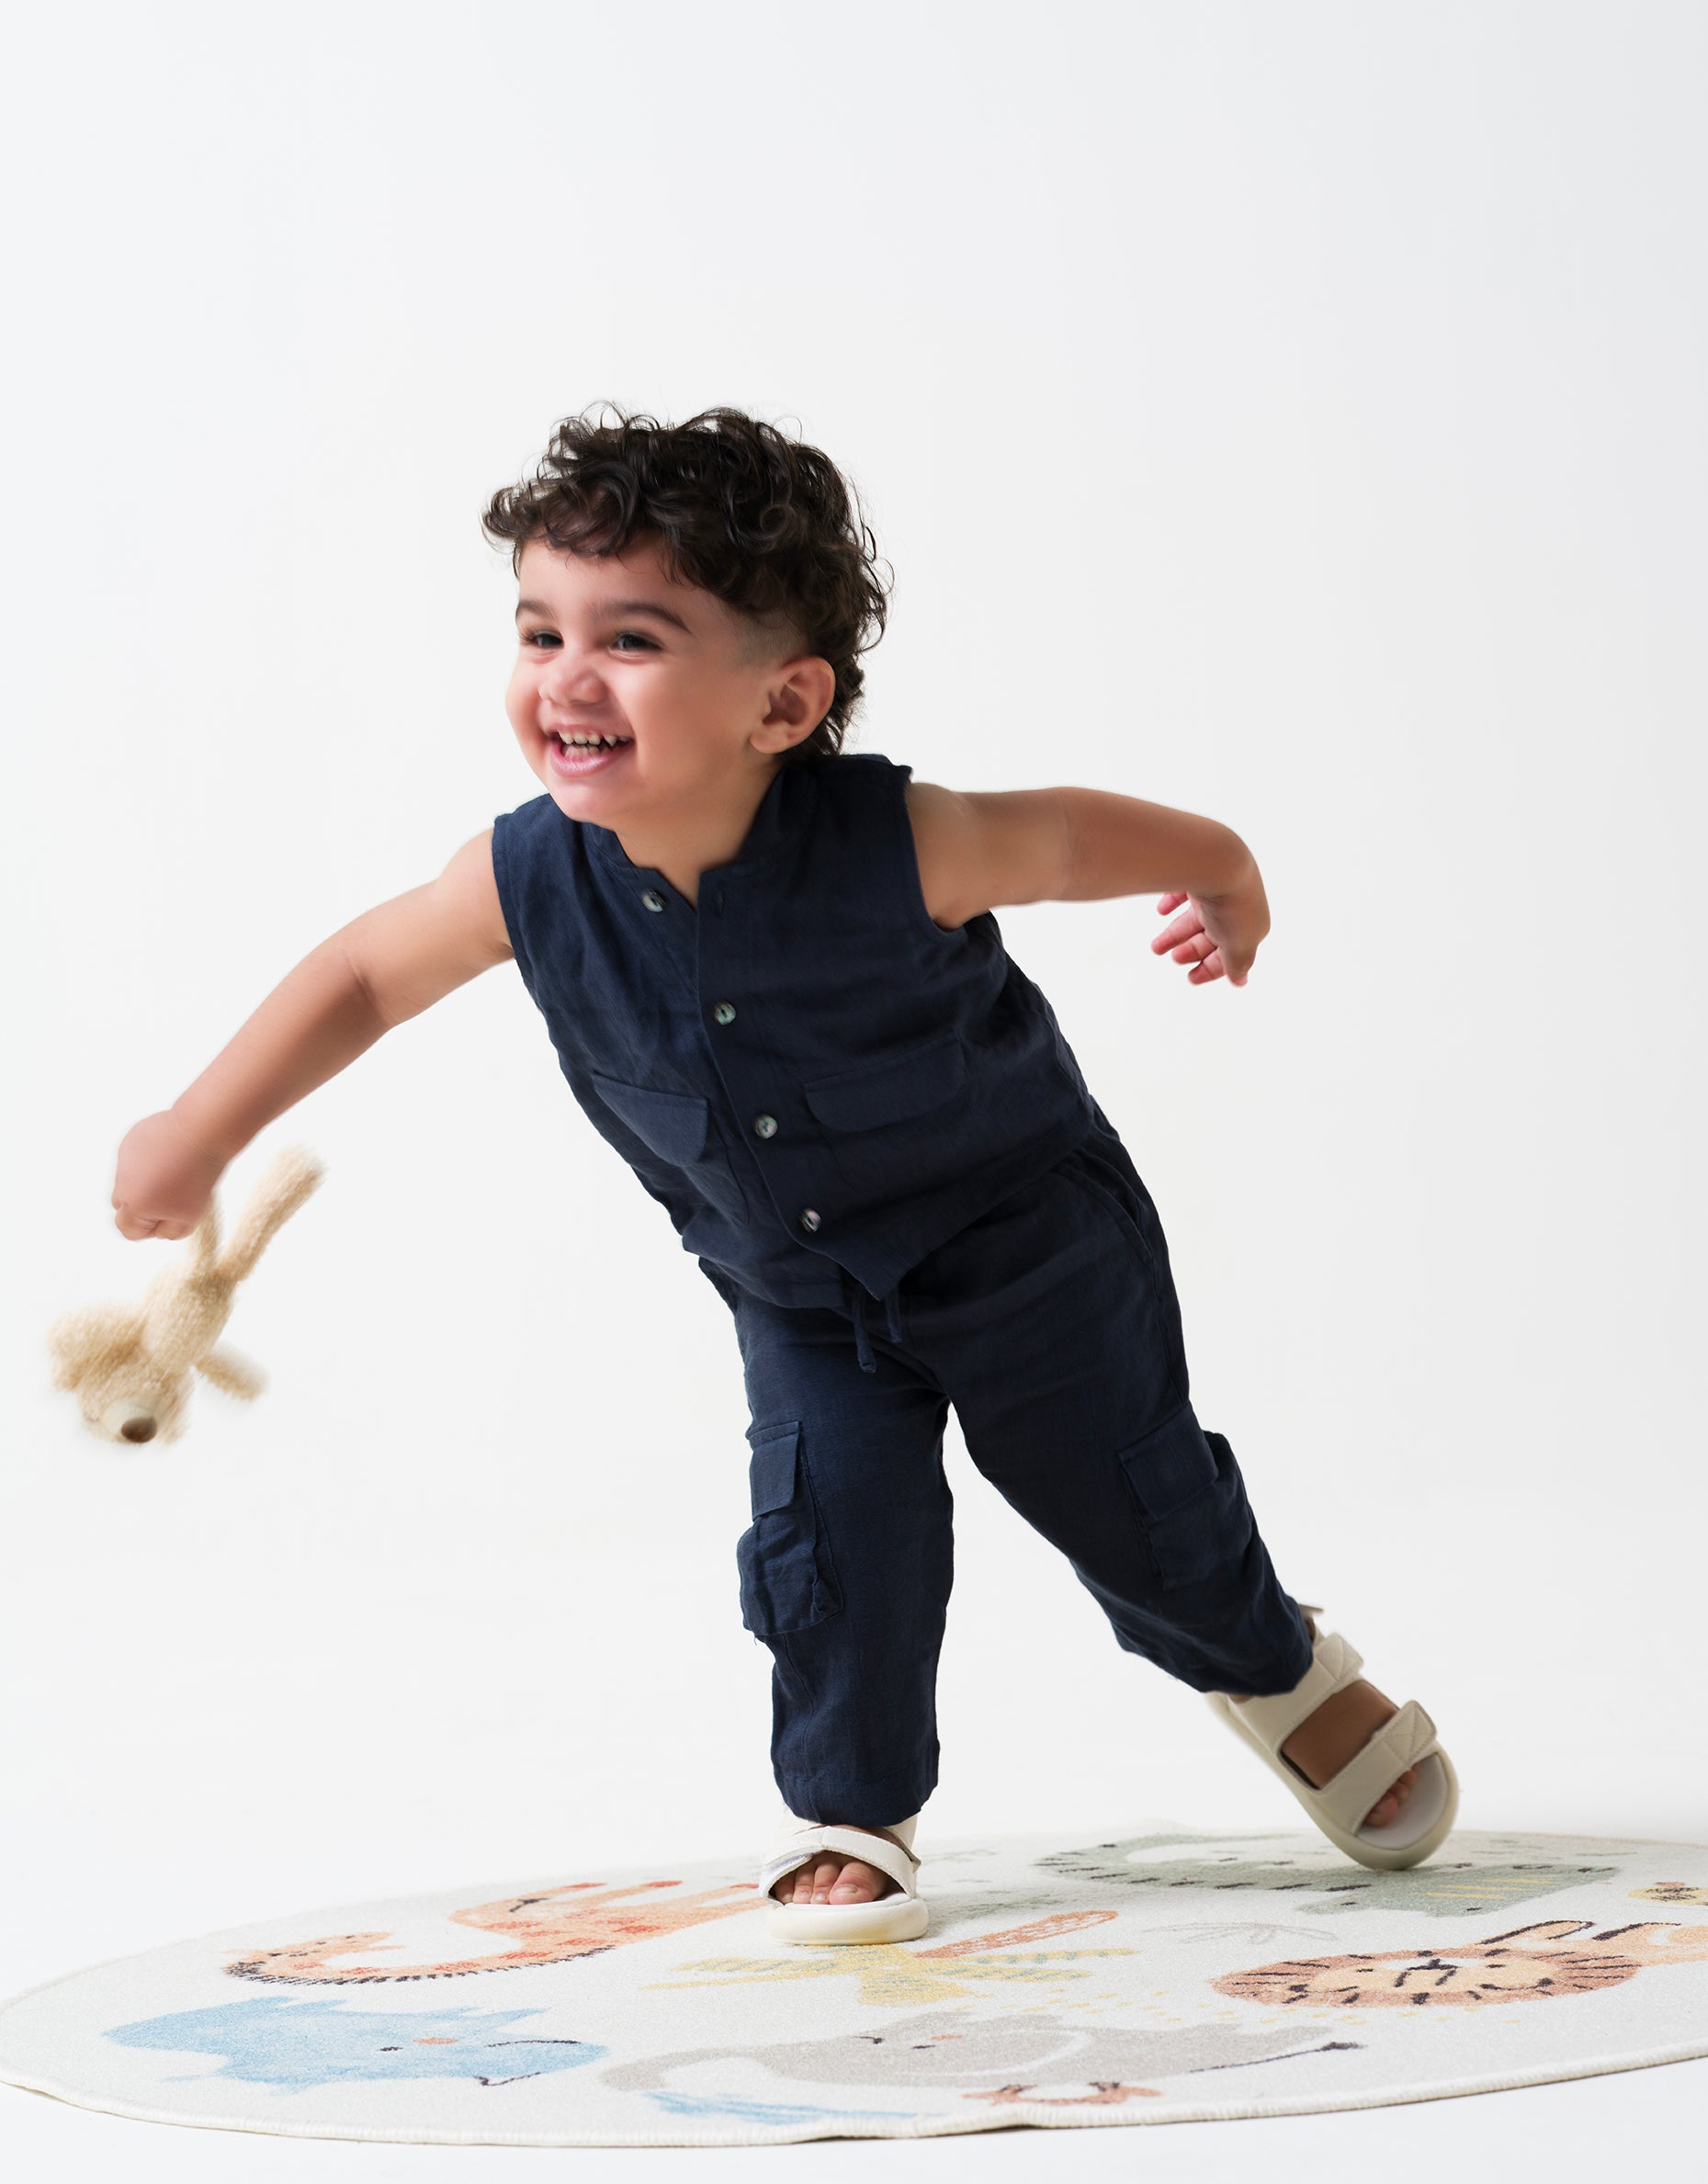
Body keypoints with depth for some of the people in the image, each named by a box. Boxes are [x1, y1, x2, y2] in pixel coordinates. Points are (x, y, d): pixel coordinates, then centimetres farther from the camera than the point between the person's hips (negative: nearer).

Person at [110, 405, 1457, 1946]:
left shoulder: (893, 846, -34)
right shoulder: (534, 880, -24)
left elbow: (1067, 837, -14)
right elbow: (365, 978, -6)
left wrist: (1223, 882, 3)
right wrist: (198, 1135, -3)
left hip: (1021, 1226, -2)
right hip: (797, 1291, 2)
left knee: (1128, 1495, 9)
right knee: (829, 1521, -10)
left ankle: (1280, 1669, 41)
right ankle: (849, 1813, 16)